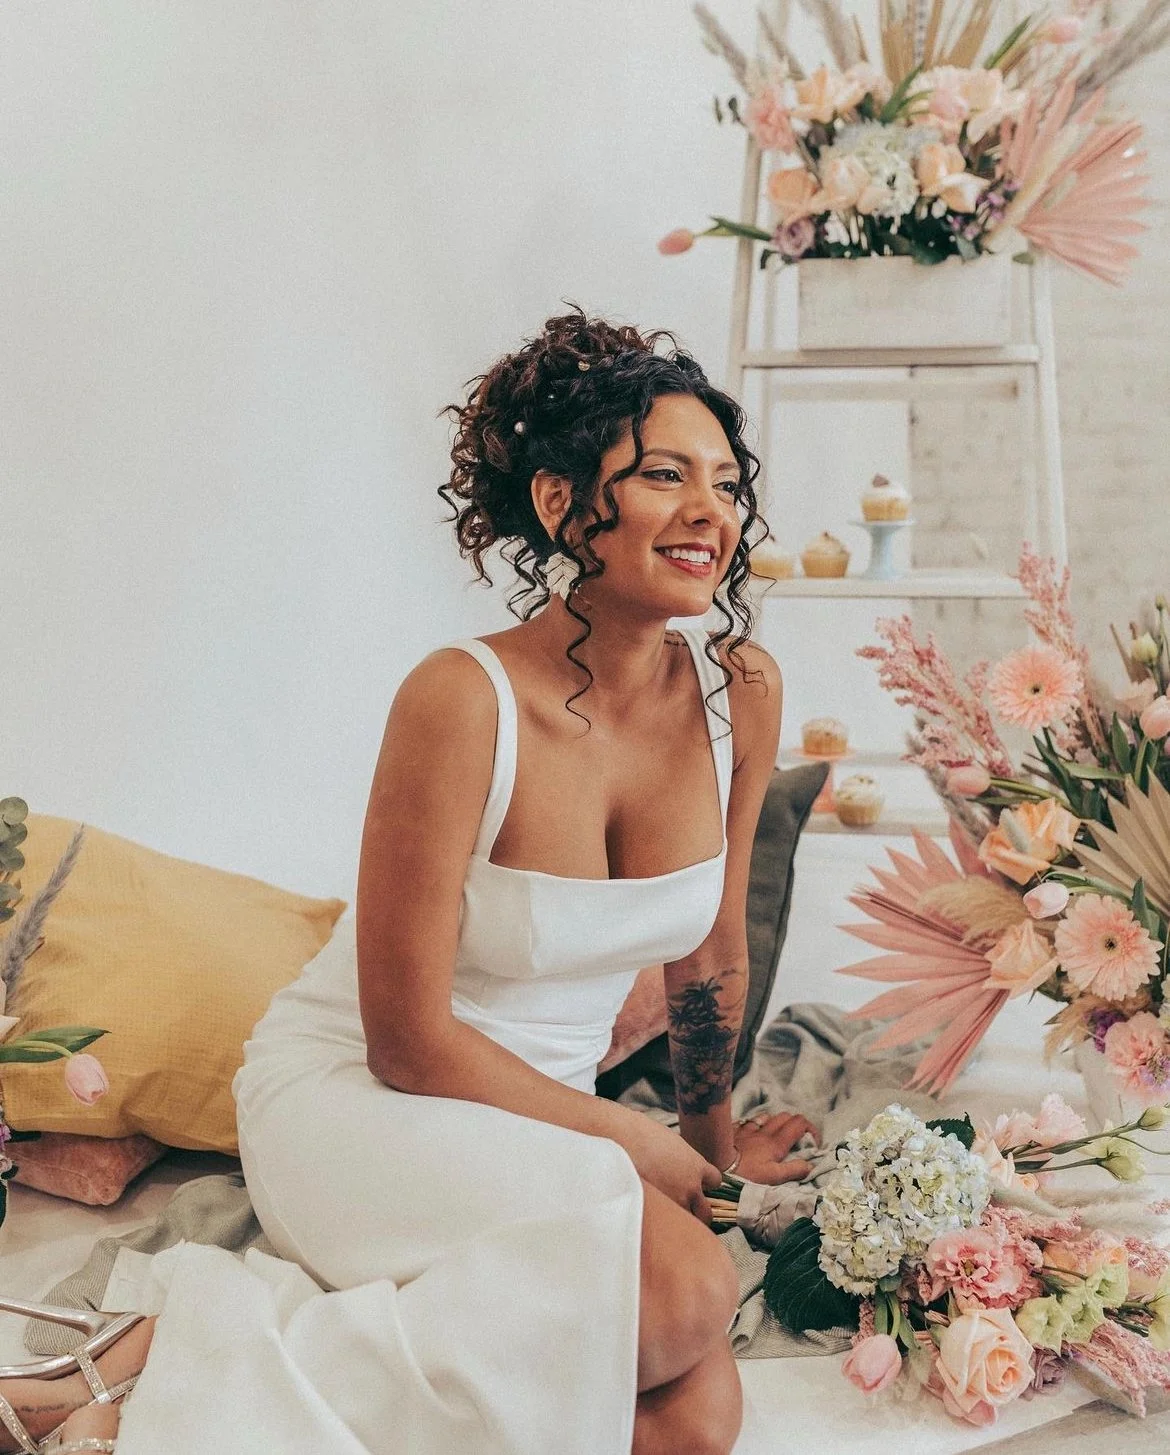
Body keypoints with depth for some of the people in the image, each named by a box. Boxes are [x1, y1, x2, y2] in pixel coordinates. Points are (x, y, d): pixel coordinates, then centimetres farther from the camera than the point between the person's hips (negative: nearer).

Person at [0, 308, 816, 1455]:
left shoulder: (741, 691, -7)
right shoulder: (465, 700, -23)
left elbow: (712, 955, 10)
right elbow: (408, 1040, -17)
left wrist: (713, 1132, 22)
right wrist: (642, 1146, -10)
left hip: (537, 1115, 6)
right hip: (353, 1089, -6)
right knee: (684, 1291, -30)